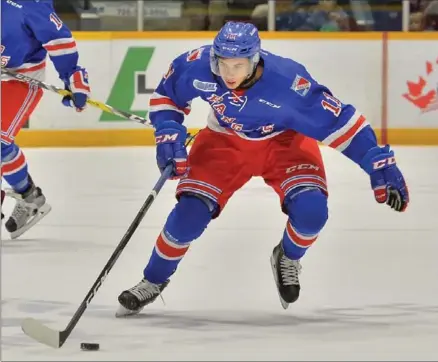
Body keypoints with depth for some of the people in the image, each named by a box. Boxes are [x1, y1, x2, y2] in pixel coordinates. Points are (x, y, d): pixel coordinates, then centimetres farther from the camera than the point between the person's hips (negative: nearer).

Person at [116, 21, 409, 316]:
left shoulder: (288, 82, -36)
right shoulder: (196, 66, -28)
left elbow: (339, 120, -29)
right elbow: (166, 93, -5)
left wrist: (380, 164, -29)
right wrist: (168, 133, -19)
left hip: (284, 141, -2)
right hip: (225, 142, 2)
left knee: (311, 211, -24)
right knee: (189, 214, -13)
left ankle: (288, 259, 12)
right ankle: (153, 281, 14)